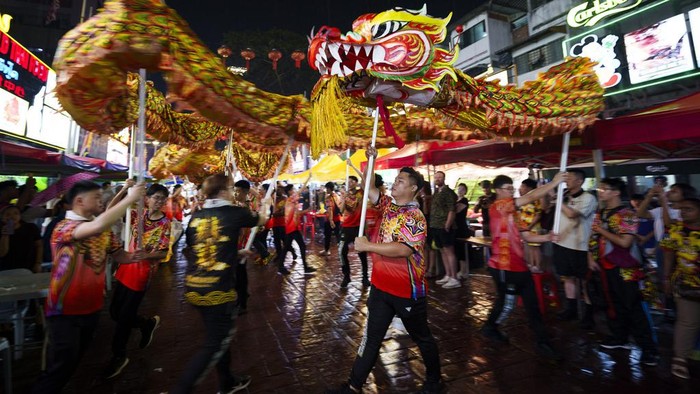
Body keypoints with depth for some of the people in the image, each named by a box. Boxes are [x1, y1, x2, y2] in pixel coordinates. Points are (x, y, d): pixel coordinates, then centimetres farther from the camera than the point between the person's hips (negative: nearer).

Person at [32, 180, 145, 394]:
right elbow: (97, 225, -42)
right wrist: (130, 198, -37)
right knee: (61, 367, 1)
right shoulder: (63, 227, -21)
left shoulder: (105, 231, 1)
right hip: (65, 311, -7)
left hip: (92, 308, 7)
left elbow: (121, 256, 1)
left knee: (73, 363, 23)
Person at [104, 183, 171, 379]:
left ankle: (119, 356, 26)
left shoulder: (165, 223, -10)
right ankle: (148, 324, 36)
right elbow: (110, 210, -9)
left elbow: (164, 253, -14)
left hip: (143, 272, -5)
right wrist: (125, 189, -21)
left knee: (125, 316, 4)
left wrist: (146, 255, -34)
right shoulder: (138, 214, 1)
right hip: (126, 267, 5)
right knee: (115, 311, 12)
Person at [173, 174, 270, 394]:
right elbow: (261, 220, 12)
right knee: (215, 344, 9)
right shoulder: (234, 213, -7)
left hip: (193, 287, 7)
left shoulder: (195, 216, 7)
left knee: (219, 336, 23)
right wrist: (265, 206, 35)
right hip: (219, 289, -7)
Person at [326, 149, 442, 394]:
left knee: (421, 338, 17)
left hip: (408, 291, -6)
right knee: (372, 338, 16)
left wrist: (368, 246, -26)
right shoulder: (389, 205, 4)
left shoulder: (415, 217, -19)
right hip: (381, 286, 7)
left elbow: (401, 249, -30)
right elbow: (369, 189, 7)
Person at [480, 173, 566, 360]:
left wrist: (547, 237, -5)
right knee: (507, 303, 8)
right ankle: (490, 328, 32)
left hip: (518, 265, 9)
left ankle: (543, 343, 21)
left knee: (532, 304, 11)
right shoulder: (497, 206, -15)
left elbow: (525, 236, 10)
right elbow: (531, 197, -21)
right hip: (504, 267, -9)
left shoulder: (511, 212, 14)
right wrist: (554, 182, -17)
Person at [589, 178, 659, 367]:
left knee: (633, 308, 0)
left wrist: (602, 230, -14)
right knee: (614, 305, 17)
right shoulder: (600, 214, 8)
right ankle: (619, 338, 32)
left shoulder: (626, 215, -13)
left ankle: (649, 349, 12)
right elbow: (593, 238, 12)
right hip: (604, 267, 7)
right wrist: (591, 258, 4)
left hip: (623, 269, -7)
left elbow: (625, 242, -23)